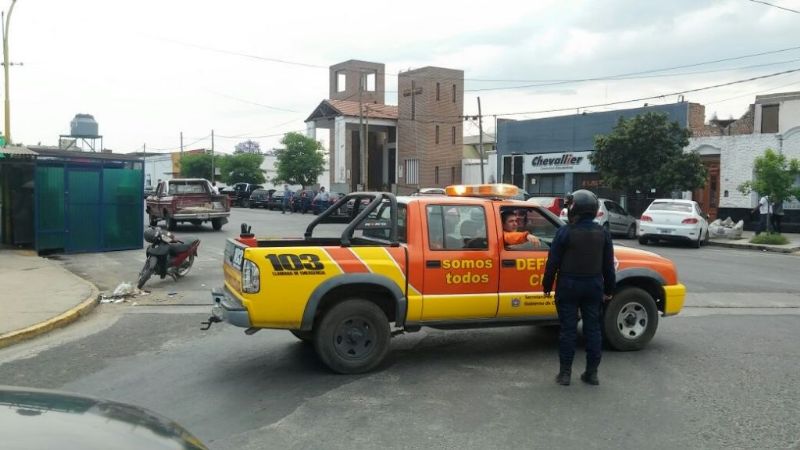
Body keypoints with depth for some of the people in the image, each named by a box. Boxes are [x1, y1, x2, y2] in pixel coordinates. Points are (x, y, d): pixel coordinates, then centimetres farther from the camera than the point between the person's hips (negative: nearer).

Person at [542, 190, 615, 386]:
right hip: (594, 287, 3)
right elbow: (608, 265, 7)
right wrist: (609, 289, 16)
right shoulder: (603, 234, 3)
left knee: (568, 328, 2)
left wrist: (547, 286, 1)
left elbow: (553, 262, -9)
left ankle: (565, 373, 6)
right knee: (592, 328, 9)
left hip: (569, 286, -3)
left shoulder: (565, 232, -11)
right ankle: (592, 373, 14)